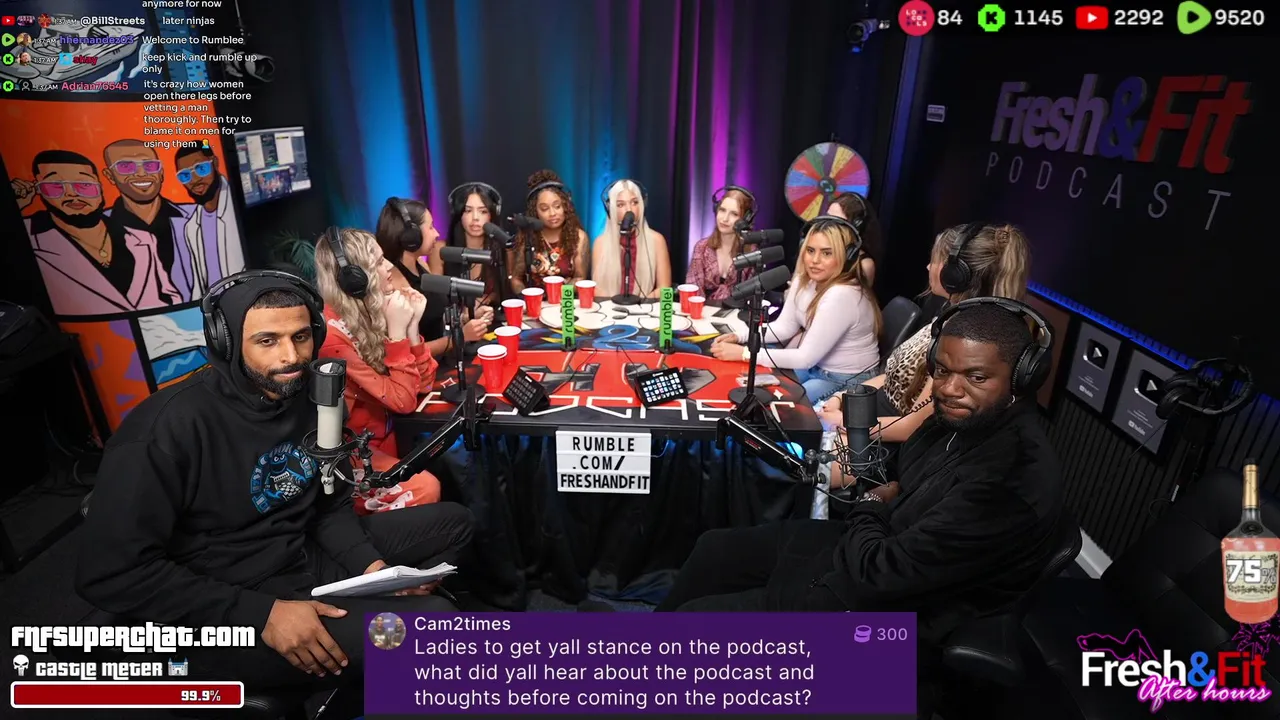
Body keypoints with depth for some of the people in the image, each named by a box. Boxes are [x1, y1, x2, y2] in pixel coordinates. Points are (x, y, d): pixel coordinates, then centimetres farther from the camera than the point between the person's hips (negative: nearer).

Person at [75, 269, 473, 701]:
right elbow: (109, 572, -21)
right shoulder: (171, 428, -21)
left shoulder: (311, 397, 0)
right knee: (434, 624, -26)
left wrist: (372, 564, -9)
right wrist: (262, 614, -25)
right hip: (226, 615, -7)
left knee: (452, 522, 11)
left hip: (304, 557, 8)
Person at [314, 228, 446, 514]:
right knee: (424, 488, -23)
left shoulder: (370, 313, -3)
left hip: (384, 435, 7)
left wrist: (411, 325, -13)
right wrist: (397, 330, -23)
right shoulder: (331, 335, -24)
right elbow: (403, 401, -24)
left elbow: (423, 385, -2)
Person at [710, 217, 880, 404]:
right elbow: (784, 326, 2)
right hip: (815, 367, 7)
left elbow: (805, 357, -28)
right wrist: (739, 337, -13)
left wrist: (743, 353, -27)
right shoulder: (805, 279, -5)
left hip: (848, 381, -7)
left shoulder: (842, 296, -31)